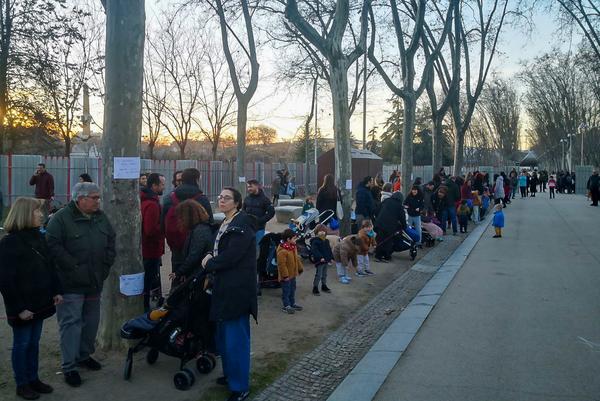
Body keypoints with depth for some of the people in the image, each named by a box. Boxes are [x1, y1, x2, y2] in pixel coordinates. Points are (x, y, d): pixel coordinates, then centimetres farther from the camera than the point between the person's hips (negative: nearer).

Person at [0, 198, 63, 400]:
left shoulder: (38, 237, 6)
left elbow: (49, 266, 14)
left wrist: (56, 291, 6)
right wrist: (19, 308, -17)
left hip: (40, 302, 7)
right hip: (23, 307, -6)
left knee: (34, 342, 16)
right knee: (21, 344, 7)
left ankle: (33, 378, 29)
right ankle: (22, 384, 21)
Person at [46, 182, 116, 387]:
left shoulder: (101, 217, 9)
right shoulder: (61, 218, -12)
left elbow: (111, 241, 17)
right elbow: (53, 244, -19)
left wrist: (106, 265, 6)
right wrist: (73, 266, -19)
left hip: (95, 281, 7)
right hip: (71, 284, -7)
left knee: (91, 321, 16)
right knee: (71, 323, -2)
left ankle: (84, 355, 33)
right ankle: (69, 366, 7)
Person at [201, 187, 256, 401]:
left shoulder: (242, 225, -17)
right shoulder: (226, 223, 14)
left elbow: (230, 256, -22)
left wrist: (208, 265, -8)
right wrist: (211, 261, -2)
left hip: (237, 289, -9)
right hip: (224, 287, 9)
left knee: (235, 337, -3)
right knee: (224, 335, 18)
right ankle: (230, 373, 35)